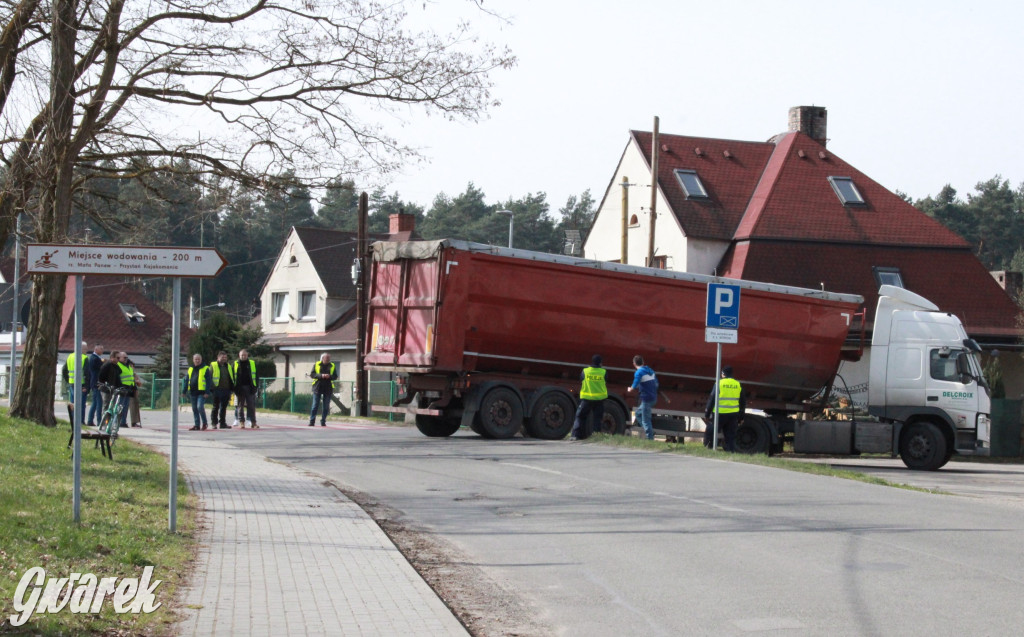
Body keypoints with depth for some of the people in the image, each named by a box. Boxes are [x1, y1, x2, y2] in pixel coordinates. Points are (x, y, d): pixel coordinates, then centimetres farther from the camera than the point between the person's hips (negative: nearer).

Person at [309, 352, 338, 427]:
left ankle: (323, 421, 9)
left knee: (326, 406, 2)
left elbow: (335, 376, 7)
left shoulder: (332, 366, 9)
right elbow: (312, 374, -1)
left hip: (328, 388, 2)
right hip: (318, 387, -2)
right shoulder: (316, 364, 5)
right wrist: (321, 375, -16)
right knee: (315, 405, -3)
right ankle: (312, 421, -1)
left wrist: (329, 376, -14)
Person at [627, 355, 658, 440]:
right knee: (639, 412, 23)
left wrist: (630, 389, 6)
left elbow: (634, 387, -18)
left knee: (645, 420, -2)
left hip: (646, 398, -8)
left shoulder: (639, 373, -12)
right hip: (654, 398, 8)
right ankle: (650, 432, 18)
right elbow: (656, 384, 21)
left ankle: (650, 439, -4)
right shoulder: (650, 371, 13)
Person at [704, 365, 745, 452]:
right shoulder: (738, 384, 8)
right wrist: (741, 417, 21)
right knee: (730, 436, 9)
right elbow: (743, 402, 13)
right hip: (733, 415, 4)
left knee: (709, 432, 8)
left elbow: (712, 399, -7)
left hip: (720, 414, -4)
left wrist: (707, 414, -1)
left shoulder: (719, 383, -5)